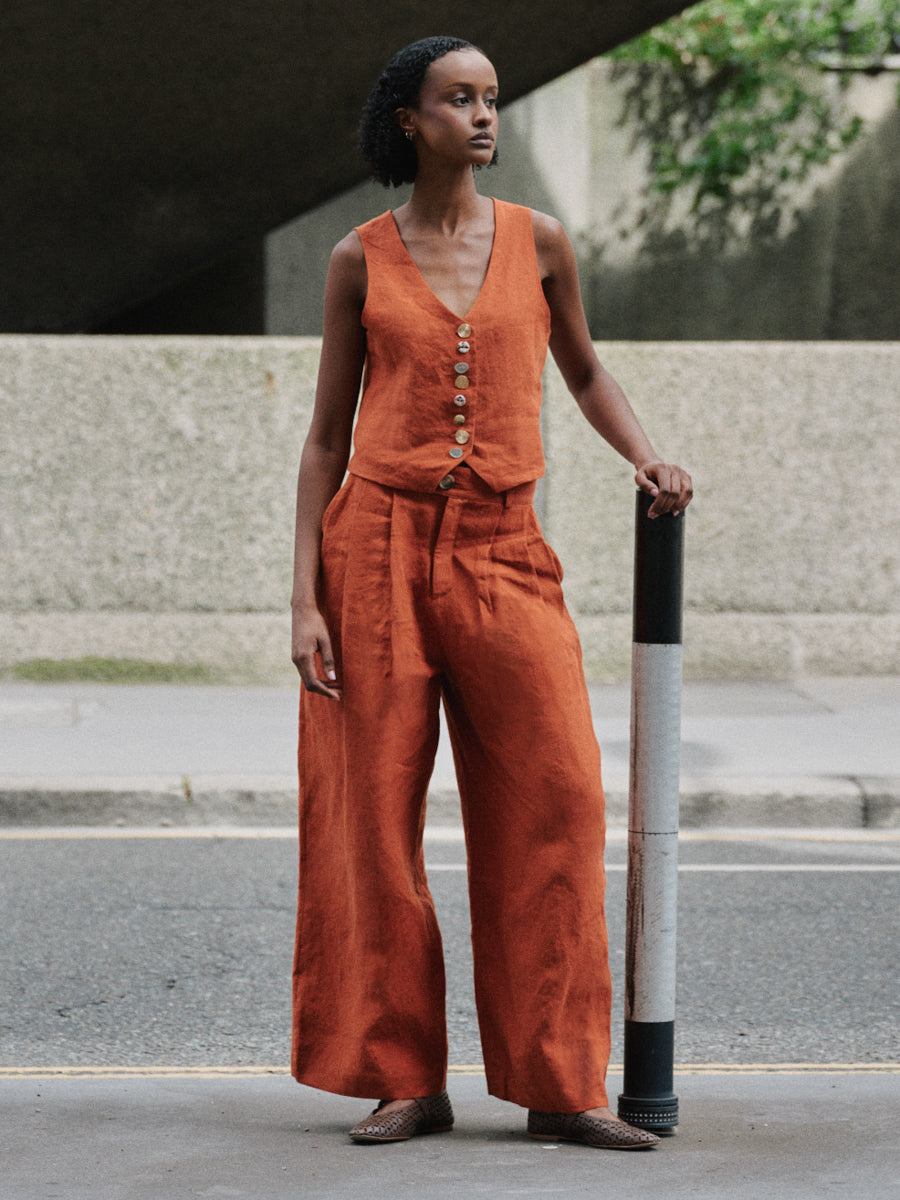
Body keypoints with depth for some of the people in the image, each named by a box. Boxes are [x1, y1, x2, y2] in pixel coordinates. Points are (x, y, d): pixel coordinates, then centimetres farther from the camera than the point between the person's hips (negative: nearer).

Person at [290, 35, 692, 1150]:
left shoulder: (538, 242, 7)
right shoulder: (362, 259, 4)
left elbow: (584, 371, 23)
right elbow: (327, 436, 6)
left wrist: (646, 460, 4)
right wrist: (305, 597, -2)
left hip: (501, 552, 1)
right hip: (378, 541, -1)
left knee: (556, 799, -7)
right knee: (376, 810, -1)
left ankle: (561, 1085, 0)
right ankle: (405, 1078, 9)